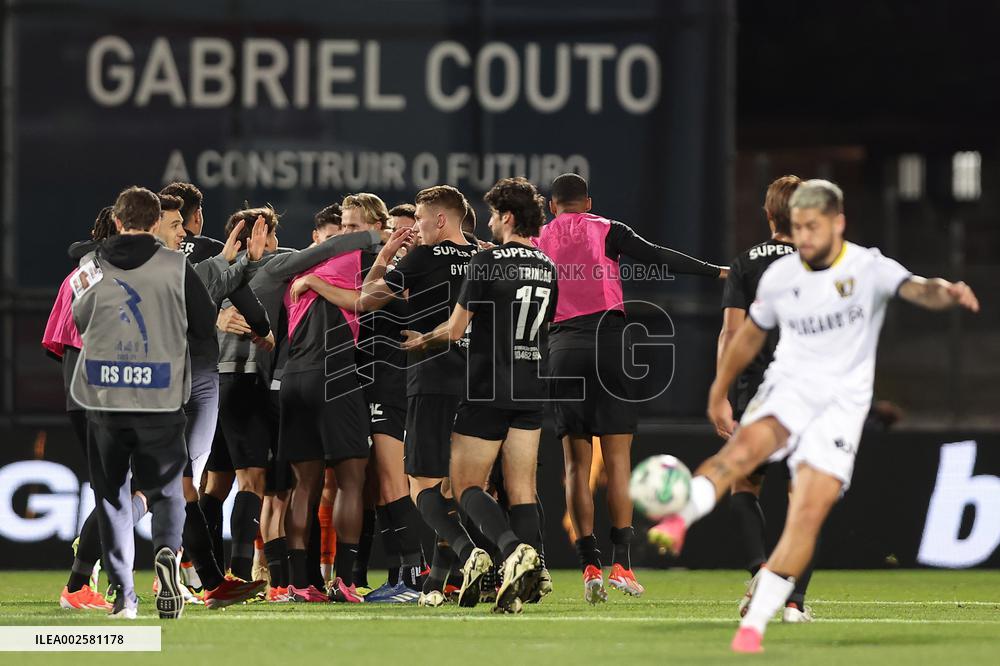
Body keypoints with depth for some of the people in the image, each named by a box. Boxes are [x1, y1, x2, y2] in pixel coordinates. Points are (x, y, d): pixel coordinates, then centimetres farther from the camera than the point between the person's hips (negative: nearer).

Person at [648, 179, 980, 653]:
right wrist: (719, 391, 30)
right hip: (788, 386, 2)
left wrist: (947, 293, -47)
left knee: (808, 514, -13)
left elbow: (917, 290, -24)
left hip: (842, 401, -2)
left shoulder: (868, 267, -5)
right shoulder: (779, 276, 5)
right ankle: (677, 521, -50)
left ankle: (753, 626, -8)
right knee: (748, 444, -33)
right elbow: (751, 334, 22)